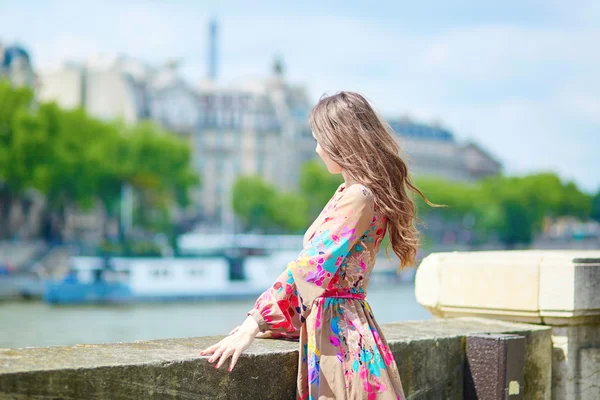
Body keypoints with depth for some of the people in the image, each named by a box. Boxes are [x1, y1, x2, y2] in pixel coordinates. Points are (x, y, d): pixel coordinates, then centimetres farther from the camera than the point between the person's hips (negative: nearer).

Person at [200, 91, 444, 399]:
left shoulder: (358, 198, -15)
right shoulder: (346, 194, 15)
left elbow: (311, 267, -23)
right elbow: (312, 265, 18)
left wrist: (254, 323, -26)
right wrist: (267, 321, 14)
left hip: (338, 332, -9)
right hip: (327, 329, 9)